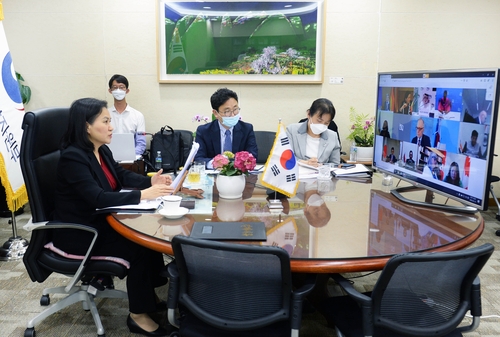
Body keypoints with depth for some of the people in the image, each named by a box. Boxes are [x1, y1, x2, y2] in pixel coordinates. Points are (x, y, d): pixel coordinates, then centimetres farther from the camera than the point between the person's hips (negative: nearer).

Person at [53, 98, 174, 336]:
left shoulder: (101, 150, 3)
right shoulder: (72, 157, -24)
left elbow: (122, 175, 14)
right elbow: (98, 198, -33)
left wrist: (150, 181, -5)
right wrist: (143, 195, -36)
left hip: (101, 222, 8)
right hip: (78, 233, -8)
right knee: (139, 247, -18)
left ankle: (149, 293, 9)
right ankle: (138, 316, -3)